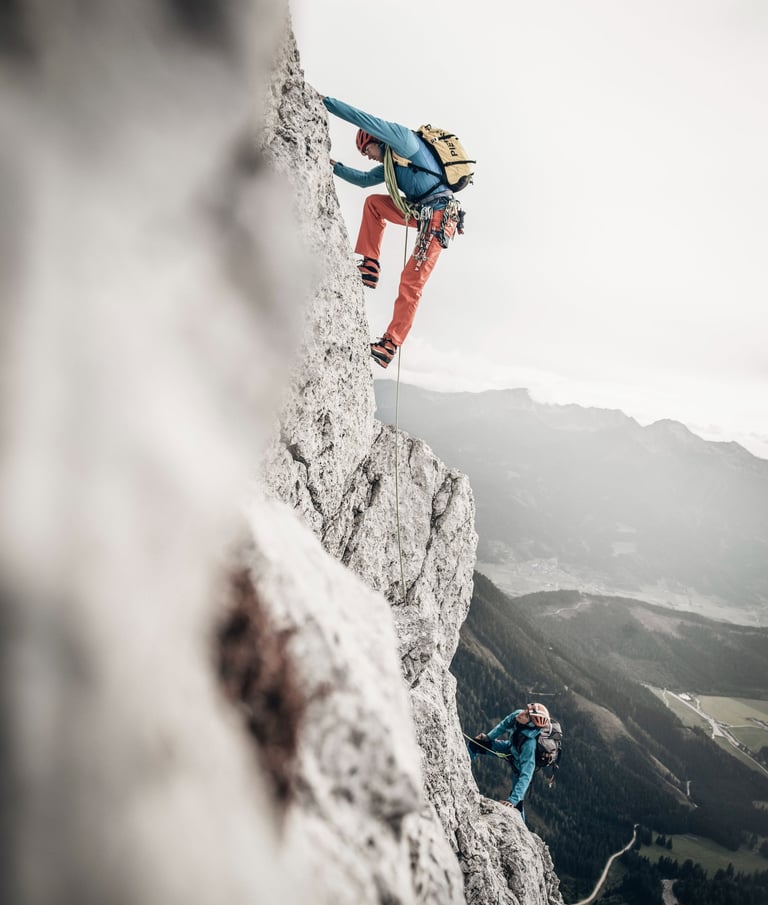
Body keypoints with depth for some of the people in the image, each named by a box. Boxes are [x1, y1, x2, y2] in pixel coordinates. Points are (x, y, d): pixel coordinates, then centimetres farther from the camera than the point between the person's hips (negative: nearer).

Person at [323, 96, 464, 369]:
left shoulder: (404, 139, -1)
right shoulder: (391, 164, 24)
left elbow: (367, 121, -10)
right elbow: (364, 179, 36)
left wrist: (325, 102, -7)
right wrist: (335, 167, 30)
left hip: (439, 214, -9)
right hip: (421, 212, 9)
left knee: (411, 280, -14)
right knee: (373, 202, 17)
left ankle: (390, 345, -15)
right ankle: (369, 267, 8)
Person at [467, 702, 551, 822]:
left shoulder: (529, 744, -45)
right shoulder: (517, 715, -30)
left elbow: (526, 775, -43)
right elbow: (504, 725, -6)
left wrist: (513, 800, -47)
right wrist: (488, 737, -3)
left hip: (522, 764, -6)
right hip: (511, 747, 6)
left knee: (516, 803, -10)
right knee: (474, 744, 5)